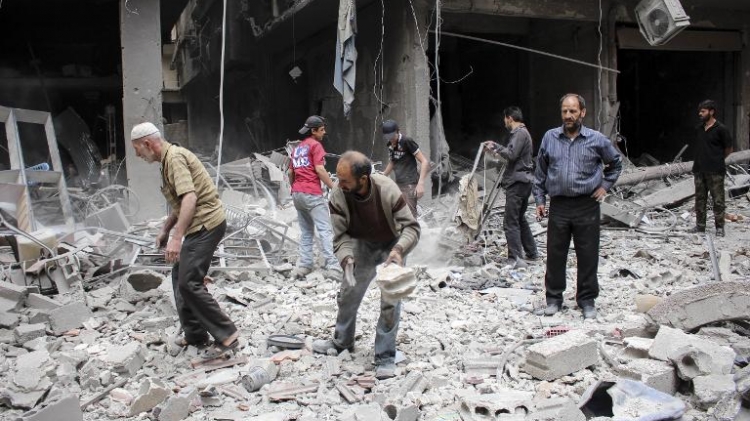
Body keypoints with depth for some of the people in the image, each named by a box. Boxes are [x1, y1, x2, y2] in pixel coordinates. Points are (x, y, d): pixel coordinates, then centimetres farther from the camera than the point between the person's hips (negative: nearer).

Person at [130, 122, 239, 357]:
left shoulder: (174, 157, -15)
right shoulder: (167, 160, 19)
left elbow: (190, 198, -28)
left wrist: (176, 238, -33)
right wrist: (165, 230, 31)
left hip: (206, 224, -11)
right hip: (200, 225, 11)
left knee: (189, 283, -13)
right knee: (180, 276, 15)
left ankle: (227, 336, -10)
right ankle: (195, 335, 22)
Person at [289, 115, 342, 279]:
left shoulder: (297, 148, 20)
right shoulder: (315, 145, -4)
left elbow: (290, 172, 22)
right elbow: (319, 169, -14)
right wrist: (333, 187, -12)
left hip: (297, 194, 8)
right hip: (312, 193, -8)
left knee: (306, 231, 14)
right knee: (325, 230, -10)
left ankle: (304, 264, 9)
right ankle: (332, 267, -16)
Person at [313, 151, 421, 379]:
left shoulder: (387, 190, -35)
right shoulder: (338, 196, -28)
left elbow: (411, 226, -29)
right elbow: (341, 235, -19)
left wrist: (399, 249, -47)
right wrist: (347, 258, -39)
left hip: (391, 245, -3)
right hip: (362, 245, 3)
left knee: (390, 301, -9)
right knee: (348, 294, 14)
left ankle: (385, 357, 5)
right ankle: (342, 341, 39)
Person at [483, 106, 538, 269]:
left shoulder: (520, 133, -13)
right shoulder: (523, 133, 20)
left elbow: (511, 154, -22)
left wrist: (496, 147, -9)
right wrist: (496, 146, 22)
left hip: (517, 182, -11)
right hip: (524, 181, 11)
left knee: (510, 222, -9)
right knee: (520, 219, 20)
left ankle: (515, 259, -11)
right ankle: (531, 252, 26)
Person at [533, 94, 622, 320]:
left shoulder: (596, 139, 0)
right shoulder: (549, 138, 4)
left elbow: (616, 163, 17)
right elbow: (540, 172, 12)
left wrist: (605, 185, 7)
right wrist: (539, 200, 8)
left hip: (587, 207, -1)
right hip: (558, 206, 1)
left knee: (588, 256, 5)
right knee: (555, 255, 6)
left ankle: (587, 300, 18)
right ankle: (554, 297, 20)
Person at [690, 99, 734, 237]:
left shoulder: (721, 129, -8)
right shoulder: (699, 129, 9)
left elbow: (729, 149, 0)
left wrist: (717, 159, 9)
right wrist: (701, 160, 11)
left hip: (715, 171, -6)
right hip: (699, 169, 6)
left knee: (718, 200, -2)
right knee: (700, 199, 10)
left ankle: (719, 227, 5)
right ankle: (700, 225, 18)